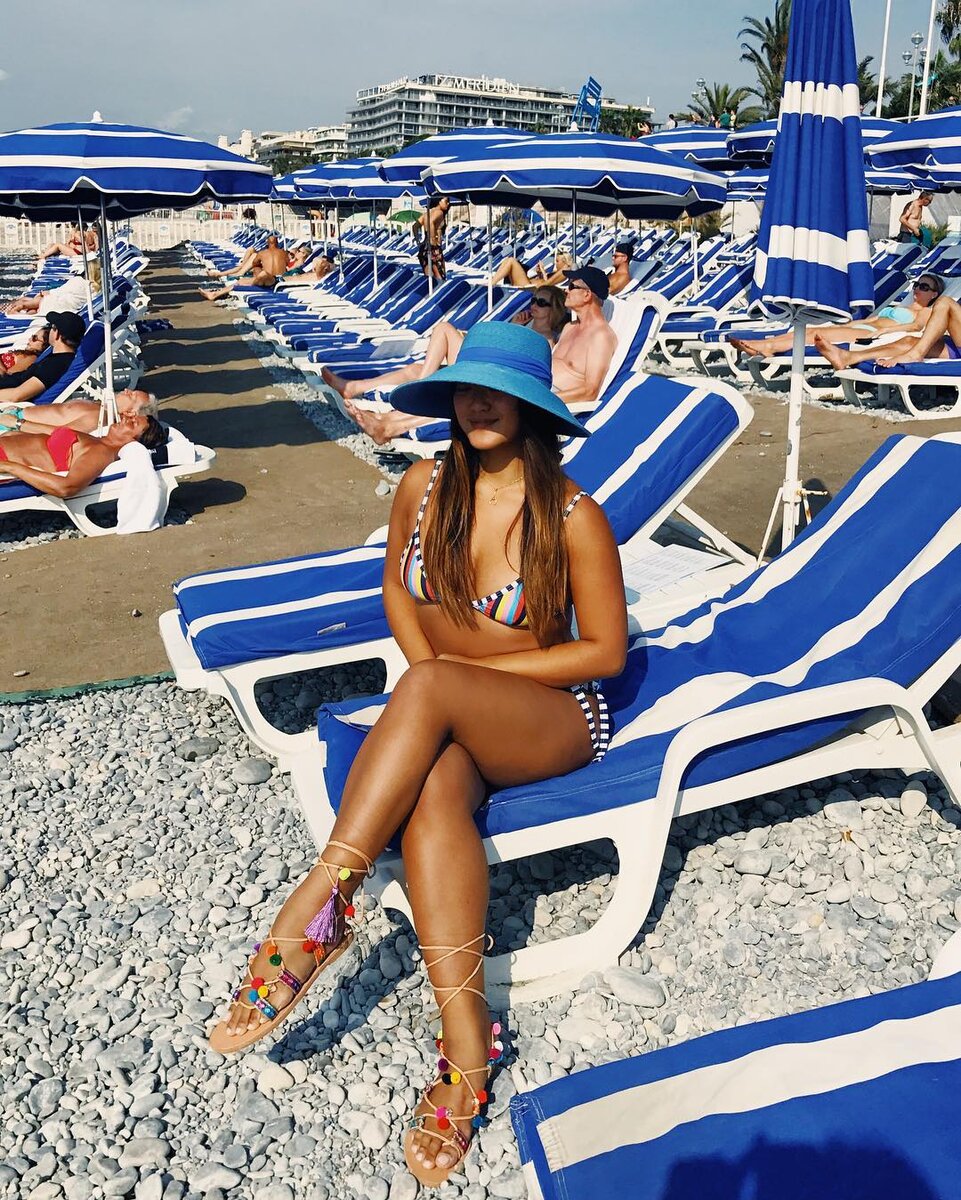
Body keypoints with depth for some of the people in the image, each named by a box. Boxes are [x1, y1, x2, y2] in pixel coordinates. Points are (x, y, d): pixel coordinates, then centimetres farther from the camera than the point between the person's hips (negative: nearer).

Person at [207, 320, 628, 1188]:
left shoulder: (574, 519, -12)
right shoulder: (424, 488, 1)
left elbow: (605, 650, -8)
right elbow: (396, 584, 16)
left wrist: (465, 671, -13)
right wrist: (432, 676, -3)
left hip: (553, 719, -3)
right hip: (449, 722, 3)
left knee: (428, 690, -35)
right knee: (431, 788, -34)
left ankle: (319, 908, -30)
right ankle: (468, 1048, -34)